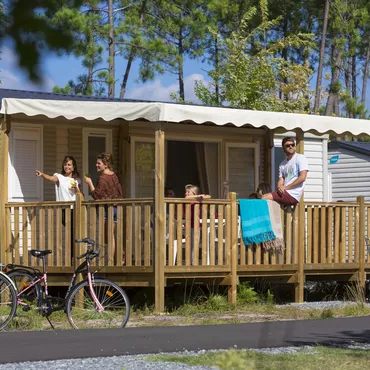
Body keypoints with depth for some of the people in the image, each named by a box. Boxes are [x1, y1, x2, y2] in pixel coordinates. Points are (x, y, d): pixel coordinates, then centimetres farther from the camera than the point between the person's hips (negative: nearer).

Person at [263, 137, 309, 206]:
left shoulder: (300, 158, 1)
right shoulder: (282, 164, 20)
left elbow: (302, 177, -11)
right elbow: (281, 180, 12)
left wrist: (286, 187, -12)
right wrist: (279, 187, -15)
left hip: (293, 195, -7)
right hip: (284, 193, 7)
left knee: (264, 198, -21)